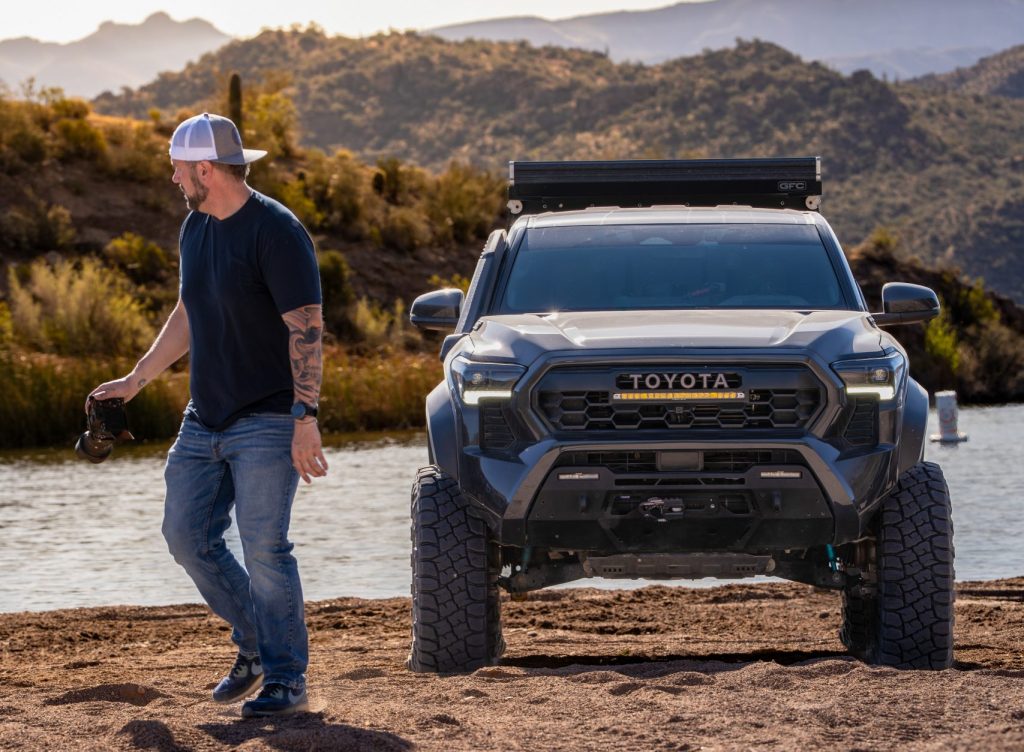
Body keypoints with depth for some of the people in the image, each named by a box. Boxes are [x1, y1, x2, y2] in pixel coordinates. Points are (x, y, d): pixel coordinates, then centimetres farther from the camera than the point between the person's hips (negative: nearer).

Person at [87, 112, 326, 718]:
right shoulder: (196, 227, 11)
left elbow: (307, 327, -19)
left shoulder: (276, 231, -15)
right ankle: (255, 645, 24)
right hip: (204, 419, 9)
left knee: (265, 549, -10)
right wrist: (135, 380, 26)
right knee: (187, 536, 8)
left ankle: (288, 680, -1)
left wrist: (306, 419, -24)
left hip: (266, 423, -8)